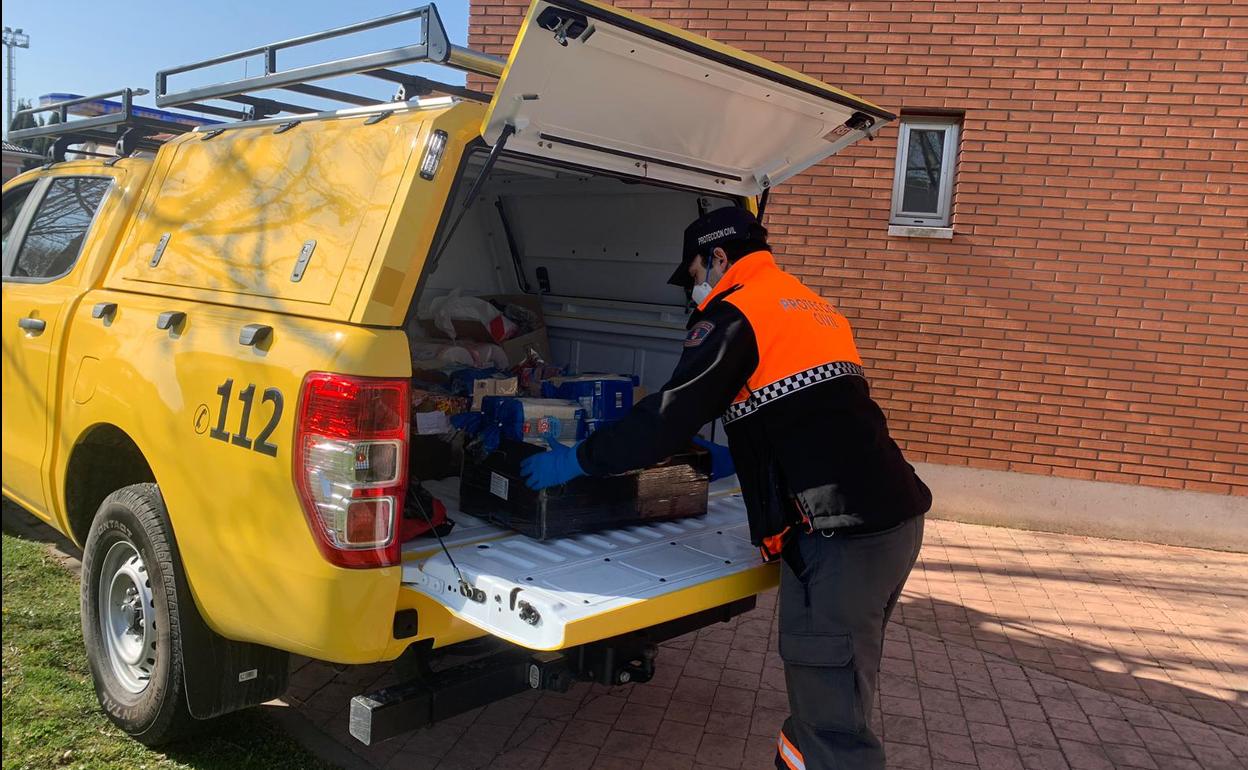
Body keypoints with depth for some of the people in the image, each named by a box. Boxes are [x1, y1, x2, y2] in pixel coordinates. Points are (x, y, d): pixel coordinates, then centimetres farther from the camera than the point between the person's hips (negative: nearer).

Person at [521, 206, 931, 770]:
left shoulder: (737, 312, -5)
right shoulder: (809, 307, 22)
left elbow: (674, 414, -11)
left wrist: (578, 460, 0)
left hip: (842, 535, -10)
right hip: (893, 516, 10)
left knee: (830, 719, -2)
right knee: (838, 690, 19)